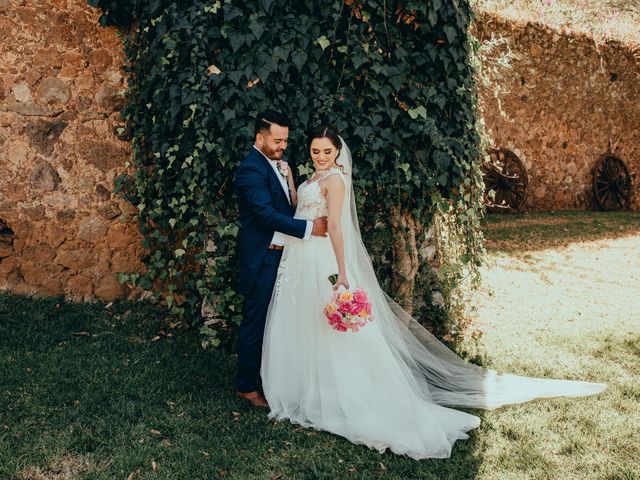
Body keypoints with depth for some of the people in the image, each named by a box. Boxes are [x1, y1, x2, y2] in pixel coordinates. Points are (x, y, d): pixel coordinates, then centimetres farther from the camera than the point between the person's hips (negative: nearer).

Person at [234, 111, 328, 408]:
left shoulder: (276, 164, 11)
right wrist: (310, 227, -27)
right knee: (256, 321, 1)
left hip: (279, 254, 10)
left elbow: (289, 205, 12)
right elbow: (267, 214, -27)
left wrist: (288, 178, -4)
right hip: (262, 258, -10)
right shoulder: (251, 169, -19)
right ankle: (246, 386, 15)